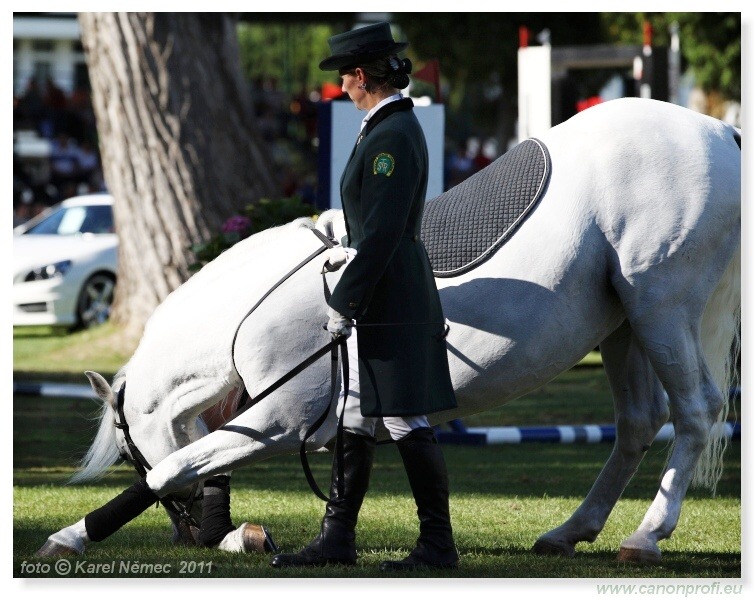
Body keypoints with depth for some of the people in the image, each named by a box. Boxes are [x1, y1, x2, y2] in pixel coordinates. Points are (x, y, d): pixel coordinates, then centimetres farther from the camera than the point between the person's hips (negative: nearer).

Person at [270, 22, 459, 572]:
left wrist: (343, 303, -21)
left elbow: (382, 232, -23)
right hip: (378, 301, 11)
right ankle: (337, 540, 17)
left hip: (389, 297, -11)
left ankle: (439, 545, -1)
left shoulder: (393, 135, -17)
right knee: (356, 421, 12)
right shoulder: (389, 128, 15)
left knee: (406, 422, -6)